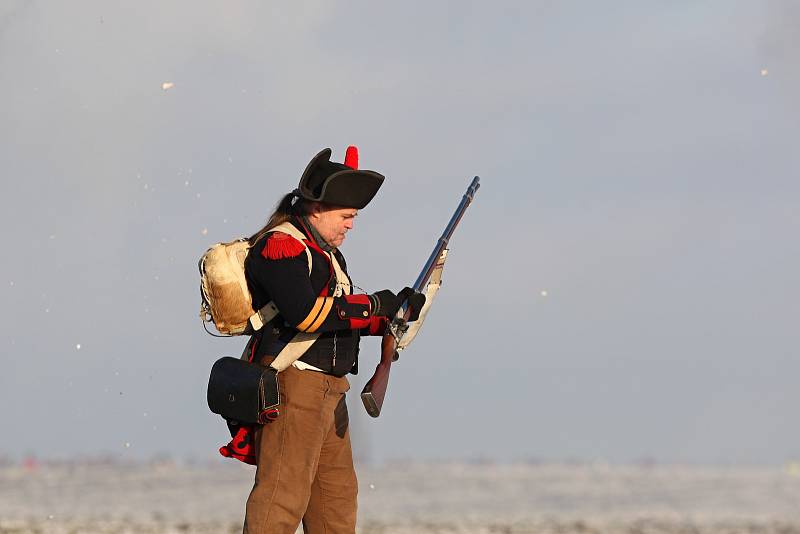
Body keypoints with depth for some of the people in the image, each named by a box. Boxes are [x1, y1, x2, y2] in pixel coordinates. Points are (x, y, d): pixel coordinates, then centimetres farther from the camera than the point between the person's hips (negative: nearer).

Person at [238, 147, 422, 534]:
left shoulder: (324, 252, 22)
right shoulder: (281, 245, -11)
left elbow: (344, 319, 23)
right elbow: (306, 313, -24)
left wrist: (393, 313, 5)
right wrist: (372, 305, -15)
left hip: (327, 390, 11)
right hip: (292, 384, -11)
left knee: (338, 494, 16)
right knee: (284, 492, -16)